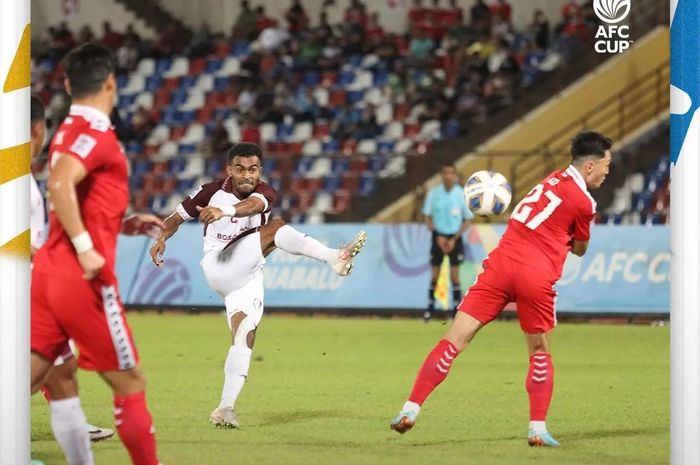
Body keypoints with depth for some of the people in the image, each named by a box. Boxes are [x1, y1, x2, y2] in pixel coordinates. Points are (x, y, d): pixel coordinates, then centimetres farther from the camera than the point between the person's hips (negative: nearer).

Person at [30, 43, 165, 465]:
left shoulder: (70, 132, 17)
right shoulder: (96, 132, -10)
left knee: (29, 378, 1)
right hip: (84, 277, -8)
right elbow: (60, 184, -28)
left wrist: (124, 224, 22)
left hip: (50, 270, 8)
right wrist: (86, 248, -27)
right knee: (130, 383, 4)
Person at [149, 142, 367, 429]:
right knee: (275, 228, -23)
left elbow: (252, 205, -29)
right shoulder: (212, 192, -1)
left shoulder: (265, 194, -3)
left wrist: (224, 211, -51)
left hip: (248, 279, 3)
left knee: (245, 338, -13)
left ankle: (225, 408, -14)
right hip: (218, 268, -3)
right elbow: (176, 218, 12)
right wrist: (162, 239, -9)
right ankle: (335, 258, -43)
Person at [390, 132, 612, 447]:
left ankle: (411, 409, -7)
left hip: (503, 262, 4)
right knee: (539, 352, 18)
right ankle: (538, 428, 14)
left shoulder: (554, 178, 16)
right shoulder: (584, 202, -1)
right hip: (536, 277, -4)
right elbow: (579, 249, 15)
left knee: (455, 339, -1)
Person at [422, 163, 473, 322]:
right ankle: (430, 308, 14)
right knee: (434, 276, 3)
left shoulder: (462, 194, -6)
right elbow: (427, 217, 4)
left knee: (454, 275, -5)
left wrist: (454, 239, -9)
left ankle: (457, 309, 0)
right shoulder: (433, 193, -4)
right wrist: (438, 236, -8)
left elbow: (468, 220, 0)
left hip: (455, 239, -1)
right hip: (438, 237, 1)